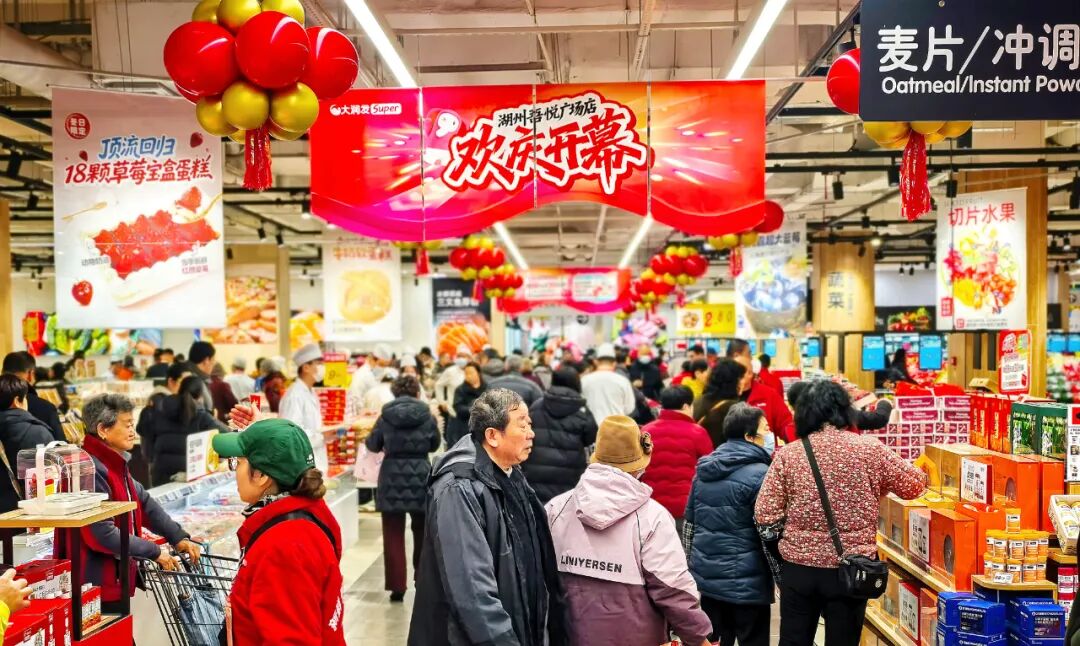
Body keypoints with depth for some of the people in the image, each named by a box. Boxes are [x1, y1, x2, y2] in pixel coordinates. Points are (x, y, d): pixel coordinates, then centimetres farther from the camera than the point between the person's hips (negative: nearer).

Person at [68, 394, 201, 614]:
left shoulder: (116, 464, 10)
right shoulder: (90, 470, -22)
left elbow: (144, 503, 16)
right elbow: (102, 534, -24)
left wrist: (178, 537, 6)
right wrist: (154, 552, -16)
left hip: (117, 578, 10)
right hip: (94, 586, -10)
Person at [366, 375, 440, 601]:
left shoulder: (385, 417, -4)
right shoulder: (427, 416, -3)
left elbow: (373, 445, 9)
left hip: (392, 479, -1)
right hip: (421, 478, 1)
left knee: (393, 535, 5)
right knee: (423, 532, 18)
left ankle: (397, 586, 5)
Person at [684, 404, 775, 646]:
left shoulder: (704, 469, 9)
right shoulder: (759, 474, -13)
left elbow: (689, 523, 14)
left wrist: (690, 566, 22)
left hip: (707, 576, 7)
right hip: (746, 582, -6)